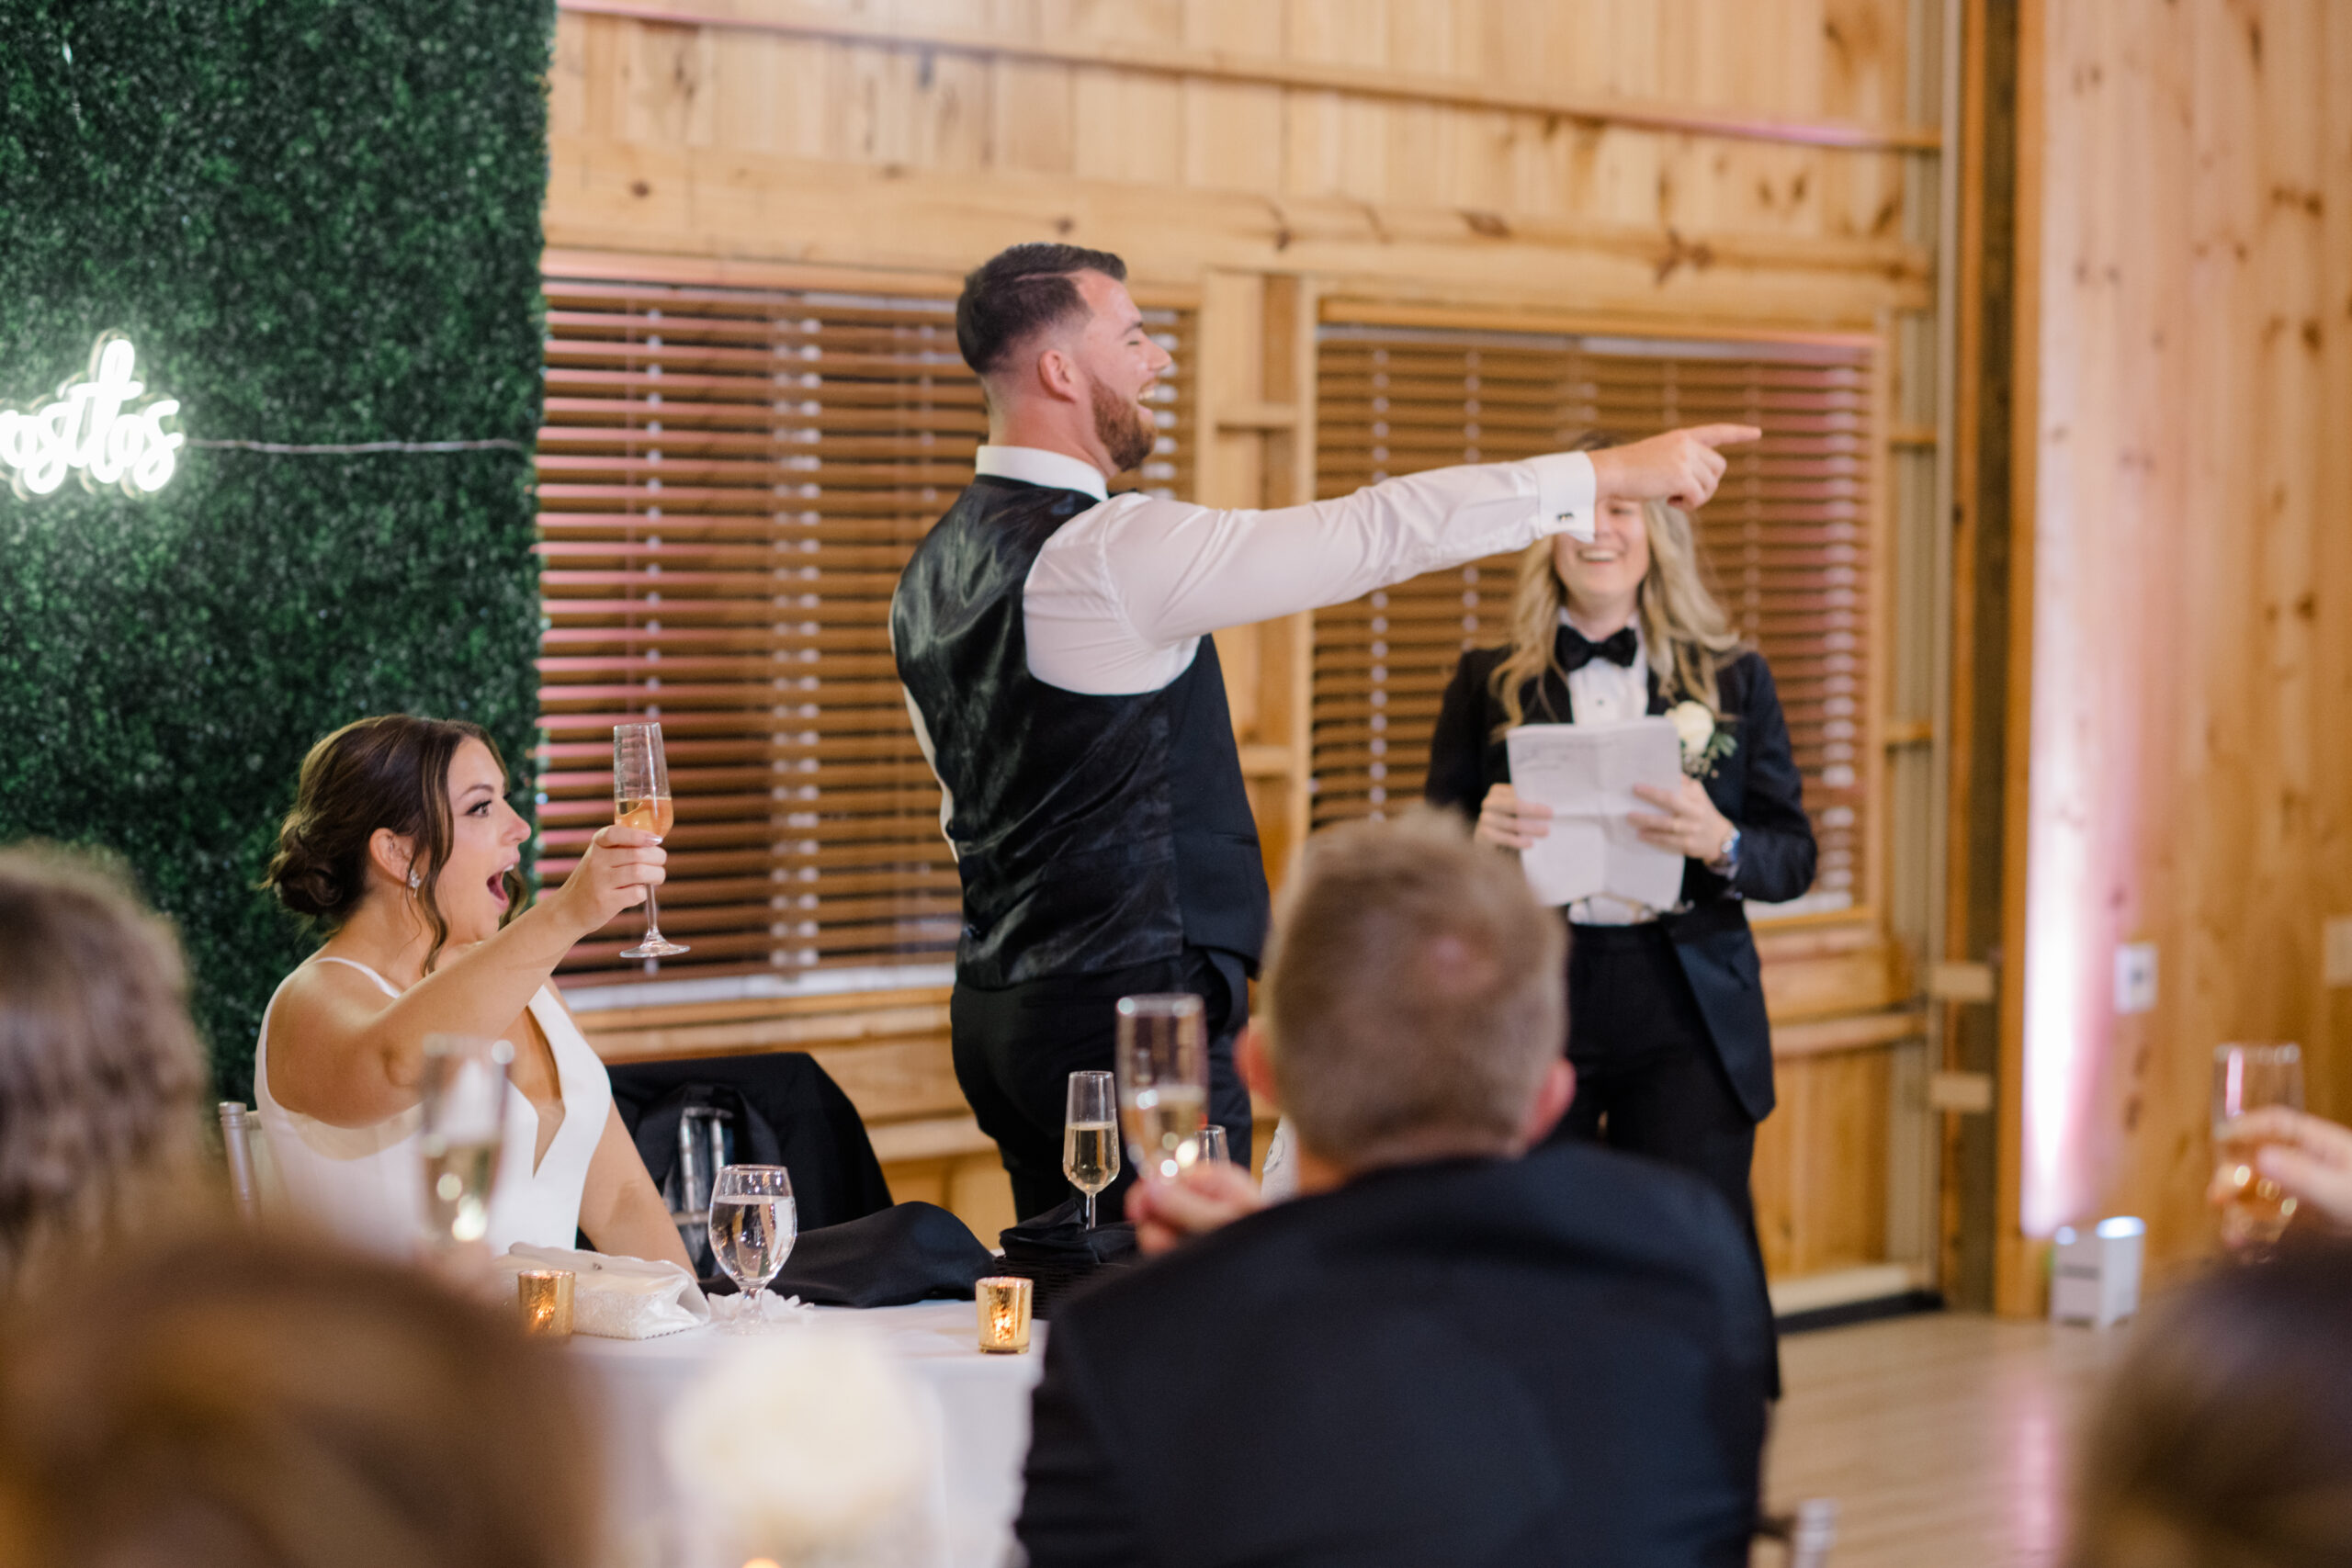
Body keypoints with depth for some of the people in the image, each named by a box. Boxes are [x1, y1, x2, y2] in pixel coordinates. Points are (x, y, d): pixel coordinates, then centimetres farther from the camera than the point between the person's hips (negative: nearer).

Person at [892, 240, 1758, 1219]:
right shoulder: (1109, 551, -18)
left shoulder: (935, 568, 12)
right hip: (1129, 1012, -10)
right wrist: (1610, 472, -13)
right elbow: (1376, 533, -19)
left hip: (999, 997, 10)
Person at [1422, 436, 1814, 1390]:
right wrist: (1481, 835, -14)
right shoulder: (1488, 684, 9)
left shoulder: (1732, 681, 10)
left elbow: (1794, 858, 7)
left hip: (1685, 1014, 0)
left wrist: (1719, 843, -14)